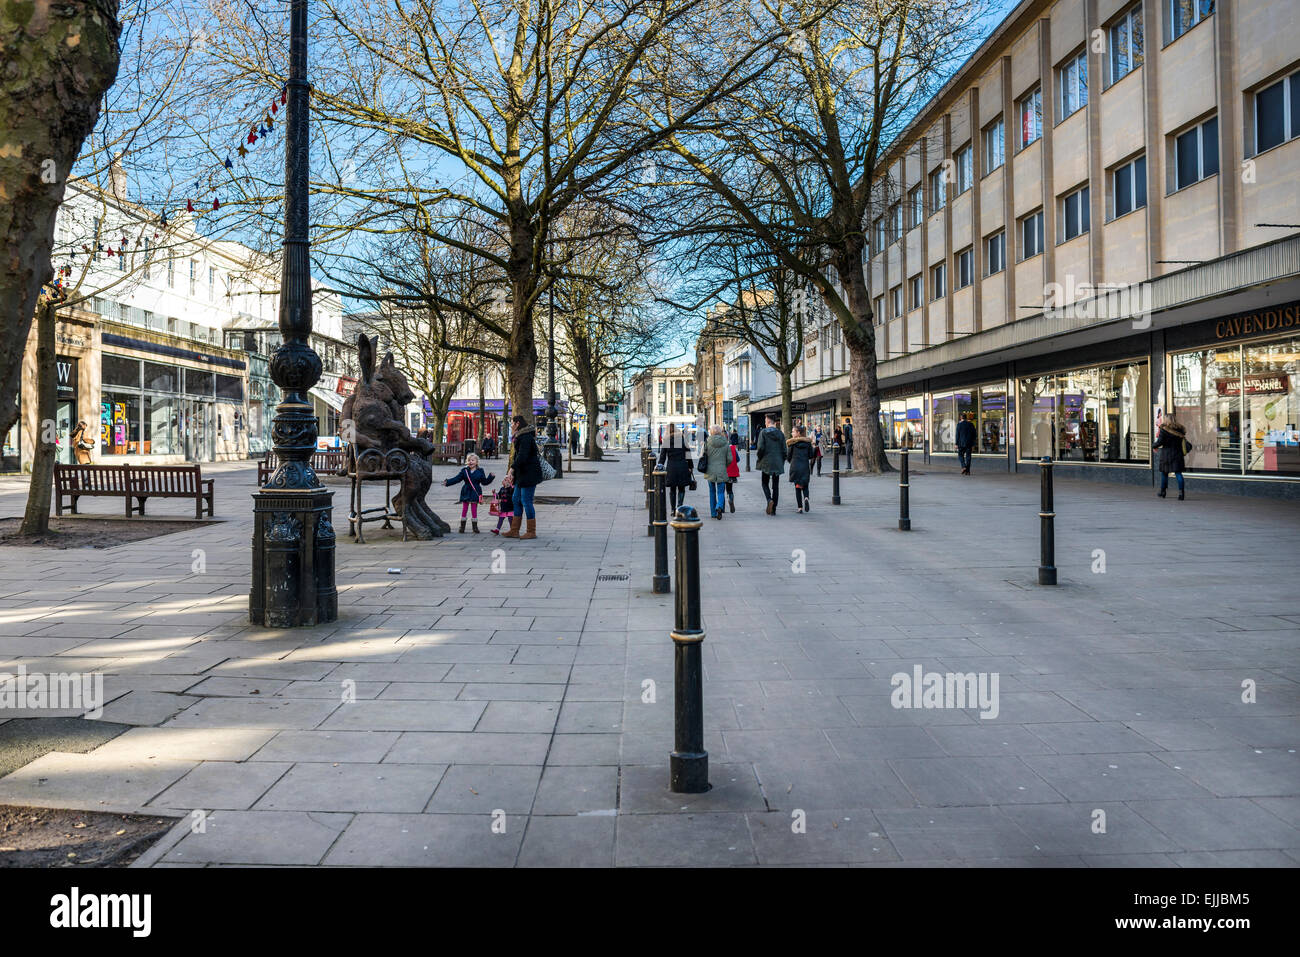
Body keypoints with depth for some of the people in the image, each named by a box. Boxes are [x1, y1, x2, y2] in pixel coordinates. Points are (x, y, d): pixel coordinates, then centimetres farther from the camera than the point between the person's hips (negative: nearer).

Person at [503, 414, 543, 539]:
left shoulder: (526, 437, -15)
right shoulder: (520, 437, 18)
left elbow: (522, 456, -25)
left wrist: (512, 468, -27)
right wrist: (513, 473, 20)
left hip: (529, 474, -11)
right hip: (522, 475, 11)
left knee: (526, 501, -6)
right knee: (517, 501, 11)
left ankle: (532, 532, 1)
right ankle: (514, 531, 16)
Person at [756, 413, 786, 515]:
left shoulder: (763, 432, -7)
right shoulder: (780, 433, 3)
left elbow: (761, 448, -13)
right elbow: (784, 450, 3)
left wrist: (759, 459, 2)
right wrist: (782, 462, 13)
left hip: (766, 462, -3)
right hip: (778, 463, 3)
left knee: (765, 483, 12)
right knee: (775, 485, 7)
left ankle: (769, 500, -16)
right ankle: (773, 509, 7)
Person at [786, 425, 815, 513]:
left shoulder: (792, 442, -5)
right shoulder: (808, 442, 3)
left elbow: (788, 456, -2)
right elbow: (811, 455, 3)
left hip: (795, 467, -2)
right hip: (805, 466, 2)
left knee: (797, 487, 6)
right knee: (805, 486, 12)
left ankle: (800, 507, 2)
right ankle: (806, 498, -19)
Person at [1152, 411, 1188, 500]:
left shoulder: (1164, 429, -11)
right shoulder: (1180, 429, 2)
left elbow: (1159, 442, -11)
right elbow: (1183, 441, 9)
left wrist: (1153, 446, 5)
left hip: (1167, 454, -3)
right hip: (1178, 454, 3)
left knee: (1164, 473, 12)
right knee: (1178, 473, 0)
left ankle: (1163, 491, 23)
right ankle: (1181, 492, -12)